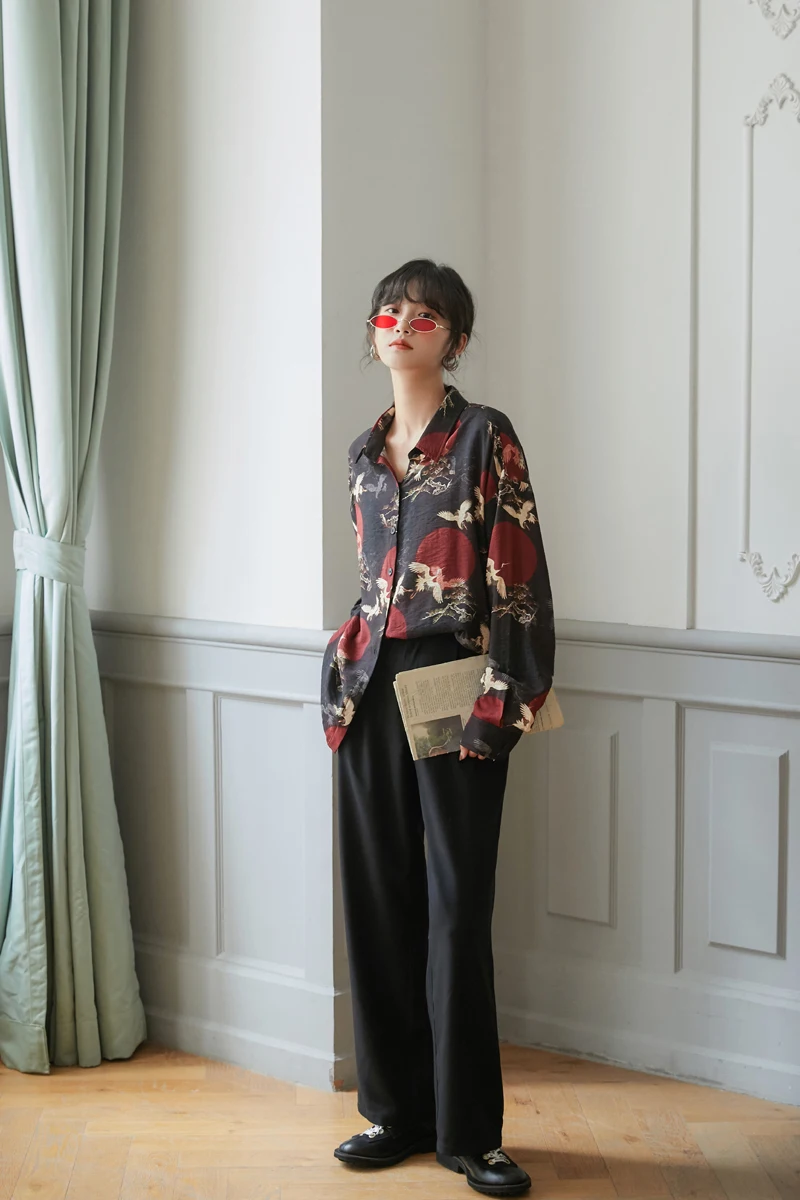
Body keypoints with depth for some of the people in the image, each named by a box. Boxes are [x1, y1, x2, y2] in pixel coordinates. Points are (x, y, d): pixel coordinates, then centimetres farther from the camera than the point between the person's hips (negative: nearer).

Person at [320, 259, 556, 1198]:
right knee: (379, 897, 8)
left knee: (456, 901, -2)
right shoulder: (364, 452, 14)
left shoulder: (484, 436, -3)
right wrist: (347, 680, 12)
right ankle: (397, 1110, 20)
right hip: (372, 687, 6)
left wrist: (497, 701, -14)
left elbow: (517, 579, -8)